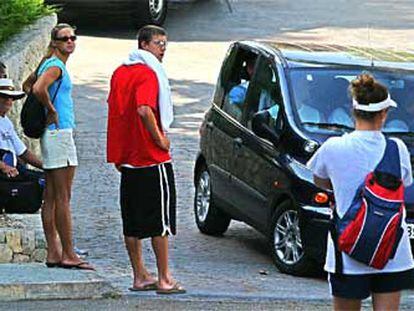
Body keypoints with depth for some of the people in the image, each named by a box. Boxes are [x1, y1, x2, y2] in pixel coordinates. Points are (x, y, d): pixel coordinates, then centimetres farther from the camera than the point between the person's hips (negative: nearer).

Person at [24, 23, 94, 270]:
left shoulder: (49, 64, 17)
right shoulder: (55, 66, -12)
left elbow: (27, 85, 30)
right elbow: (38, 88, -30)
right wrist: (52, 110, -15)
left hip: (52, 135, 10)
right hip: (59, 132, -10)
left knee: (51, 198, 9)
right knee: (63, 198, -9)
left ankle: (54, 252, 10)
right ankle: (68, 255, -9)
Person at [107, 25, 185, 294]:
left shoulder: (120, 72, 13)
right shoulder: (148, 73, -14)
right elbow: (144, 109, -29)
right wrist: (160, 139, -16)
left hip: (127, 158, 8)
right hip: (153, 160, -8)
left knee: (133, 221, 10)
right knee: (161, 220, -3)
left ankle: (140, 276, 15)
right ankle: (164, 279, -1)